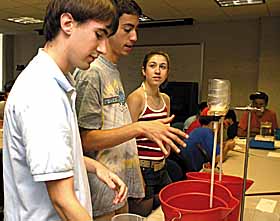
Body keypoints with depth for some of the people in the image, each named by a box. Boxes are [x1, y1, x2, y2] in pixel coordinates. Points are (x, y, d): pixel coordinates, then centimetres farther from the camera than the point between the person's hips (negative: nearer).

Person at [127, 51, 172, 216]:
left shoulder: (165, 99, 9)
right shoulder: (136, 98, -14)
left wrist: (164, 158, 17)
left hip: (161, 170, 8)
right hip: (143, 170, -7)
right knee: (142, 215, 4)